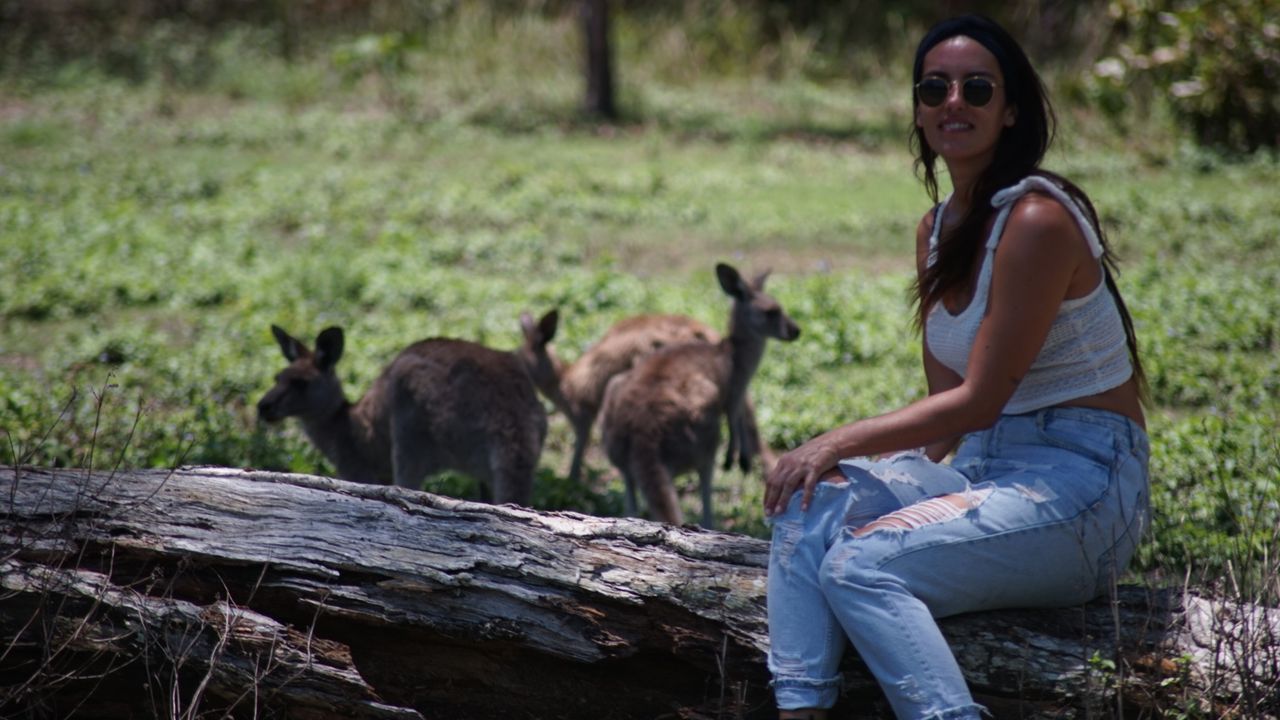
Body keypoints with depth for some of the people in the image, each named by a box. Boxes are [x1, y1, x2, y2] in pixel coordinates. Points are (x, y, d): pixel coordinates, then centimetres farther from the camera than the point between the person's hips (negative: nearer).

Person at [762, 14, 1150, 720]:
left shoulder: (1037, 219, -16)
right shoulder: (936, 229, 12)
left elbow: (979, 400, -17)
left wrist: (842, 441, -15)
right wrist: (846, 463, -2)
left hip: (1079, 484, -8)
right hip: (983, 468, 8)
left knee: (861, 564, -24)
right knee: (809, 505, -13)